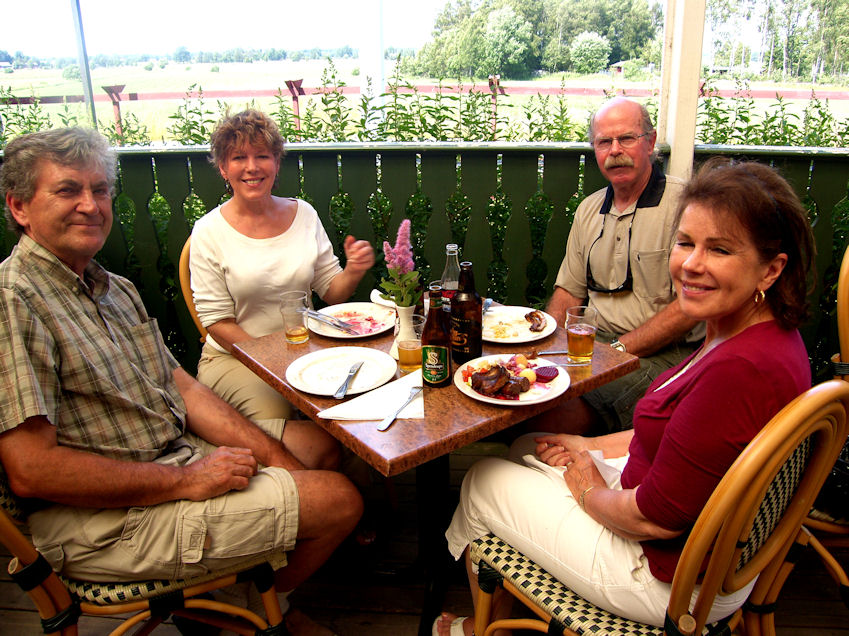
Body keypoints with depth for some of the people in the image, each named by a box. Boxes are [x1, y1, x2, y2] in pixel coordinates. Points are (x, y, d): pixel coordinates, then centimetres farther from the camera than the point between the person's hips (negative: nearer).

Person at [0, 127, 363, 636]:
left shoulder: (114, 287, 11)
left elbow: (181, 386, 9)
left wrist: (277, 458, -1)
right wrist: (186, 481, -20)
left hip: (178, 456, 9)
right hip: (102, 523, -9)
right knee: (338, 499, -12)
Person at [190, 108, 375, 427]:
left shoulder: (304, 213, 5)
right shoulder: (209, 231, -4)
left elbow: (332, 292, 7)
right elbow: (217, 322, -7)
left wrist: (353, 272, -15)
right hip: (233, 356, -2)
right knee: (275, 415, -30)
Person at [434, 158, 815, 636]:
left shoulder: (740, 372, -35)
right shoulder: (770, 335, -3)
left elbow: (656, 516, -28)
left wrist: (591, 493, -8)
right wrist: (591, 447, 7)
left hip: (672, 579, -9)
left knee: (484, 482, 6)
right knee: (528, 449, 21)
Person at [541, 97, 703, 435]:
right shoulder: (589, 209, 14)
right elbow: (568, 292, 18)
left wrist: (617, 349, -16)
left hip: (661, 354, -6)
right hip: (594, 342, 6)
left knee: (561, 416, -29)